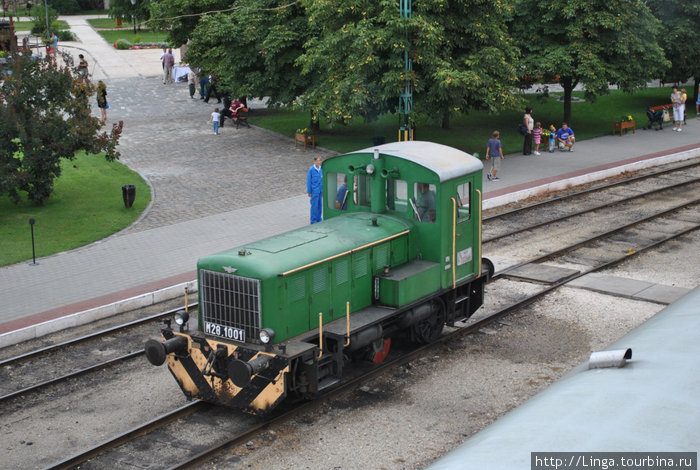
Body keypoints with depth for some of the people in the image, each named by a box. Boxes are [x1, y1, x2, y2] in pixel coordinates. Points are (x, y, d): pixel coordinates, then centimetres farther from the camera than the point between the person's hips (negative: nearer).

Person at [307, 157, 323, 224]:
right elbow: (308, 181, -8)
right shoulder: (311, 169, -12)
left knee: (320, 205, 11)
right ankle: (313, 221, 9)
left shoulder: (321, 169, 3)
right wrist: (309, 192, -7)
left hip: (320, 191, 5)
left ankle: (319, 218, 24)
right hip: (314, 191, -5)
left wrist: (323, 190, 12)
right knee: (314, 206, 0)